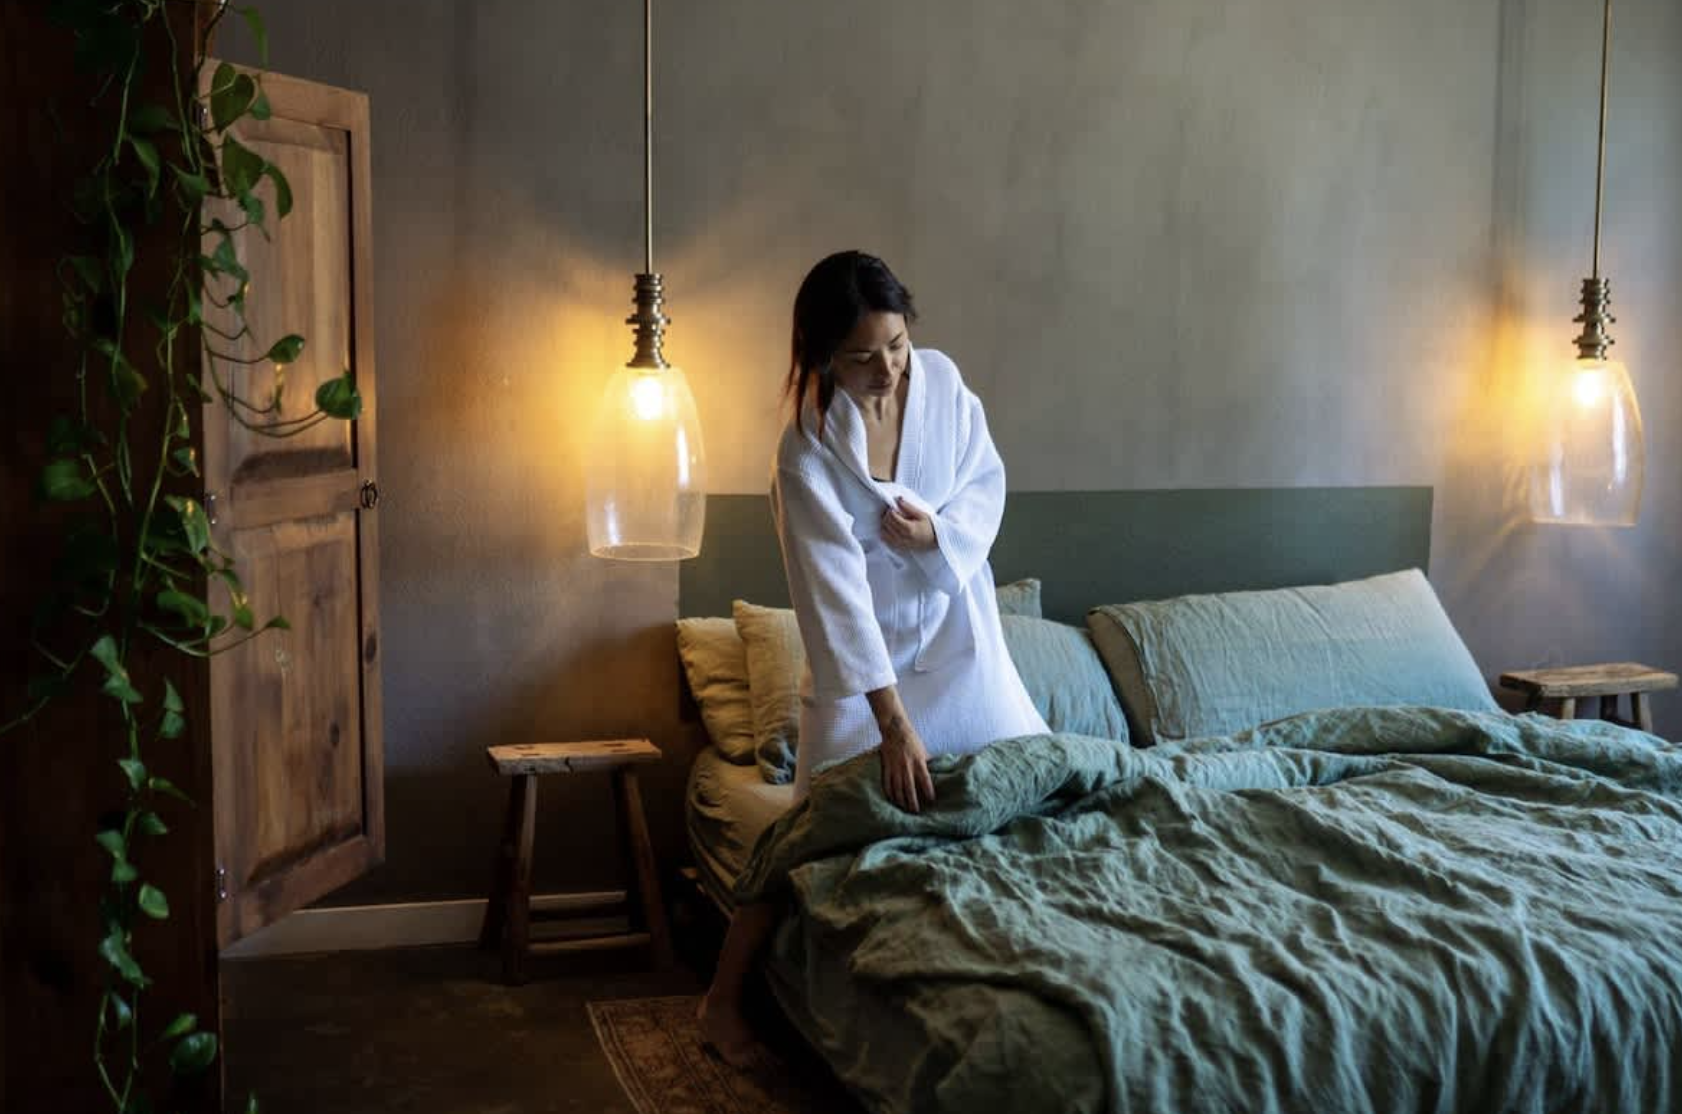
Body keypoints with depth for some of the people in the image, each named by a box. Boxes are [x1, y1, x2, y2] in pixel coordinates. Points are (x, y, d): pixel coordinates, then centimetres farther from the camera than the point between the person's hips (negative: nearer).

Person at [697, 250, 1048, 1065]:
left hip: (959, 635, 5)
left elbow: (987, 479, 3)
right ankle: (723, 996, 10)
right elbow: (837, 596, -29)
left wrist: (942, 529, -21)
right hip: (864, 659, -5)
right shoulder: (808, 452, -25)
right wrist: (894, 725, -32)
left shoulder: (941, 378, -10)